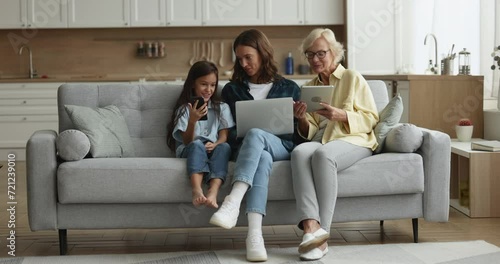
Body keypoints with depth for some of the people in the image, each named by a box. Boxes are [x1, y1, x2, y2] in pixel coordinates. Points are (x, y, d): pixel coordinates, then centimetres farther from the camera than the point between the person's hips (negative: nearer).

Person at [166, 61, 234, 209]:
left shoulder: (222, 108, 15)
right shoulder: (184, 109, 7)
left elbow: (224, 136, 5)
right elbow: (187, 141, -3)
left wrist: (215, 144, -19)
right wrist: (192, 120, -21)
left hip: (213, 150, 2)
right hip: (189, 151, -2)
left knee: (224, 147, -33)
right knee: (197, 145, -37)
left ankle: (213, 192, -55)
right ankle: (197, 191, -60)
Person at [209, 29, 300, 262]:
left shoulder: (289, 88, 19)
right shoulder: (231, 90, 20)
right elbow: (226, 130, 13)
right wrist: (241, 140, -7)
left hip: (282, 147, 0)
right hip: (246, 147, 1)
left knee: (255, 134, -37)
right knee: (262, 158, -39)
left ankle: (232, 203, -56)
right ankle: (255, 234, -56)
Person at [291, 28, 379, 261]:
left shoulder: (352, 78, 8)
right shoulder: (309, 87, 22)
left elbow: (371, 119, 1)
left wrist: (341, 115, -15)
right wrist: (302, 119, -4)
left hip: (353, 140, -4)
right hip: (321, 140, 4)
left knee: (323, 154, -38)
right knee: (300, 152, -33)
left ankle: (321, 234, -38)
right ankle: (312, 227, -48)